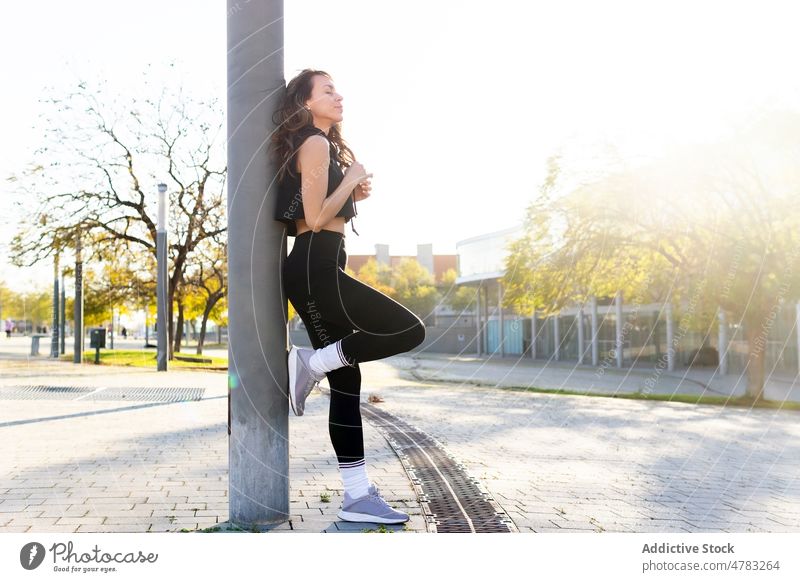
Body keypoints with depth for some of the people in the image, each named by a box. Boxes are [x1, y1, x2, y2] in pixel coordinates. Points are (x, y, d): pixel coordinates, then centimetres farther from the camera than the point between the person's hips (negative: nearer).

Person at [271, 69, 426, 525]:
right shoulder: (316, 143, -6)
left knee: (347, 381, 5)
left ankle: (359, 496, 7)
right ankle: (311, 363, -7)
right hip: (316, 267, -10)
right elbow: (316, 219, -15)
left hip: (314, 270, 10)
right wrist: (351, 179, -3)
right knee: (409, 330, -13)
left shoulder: (322, 145, 25)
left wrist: (353, 194, 13)